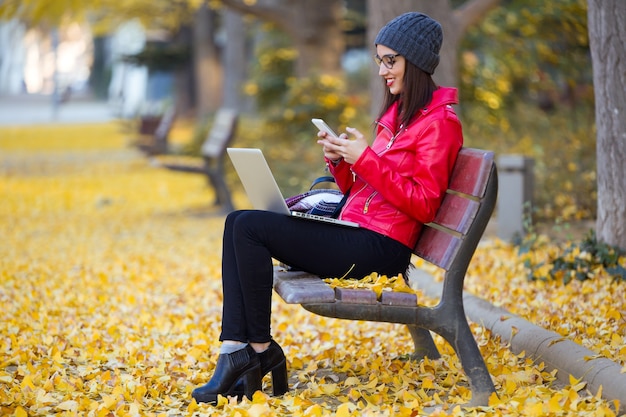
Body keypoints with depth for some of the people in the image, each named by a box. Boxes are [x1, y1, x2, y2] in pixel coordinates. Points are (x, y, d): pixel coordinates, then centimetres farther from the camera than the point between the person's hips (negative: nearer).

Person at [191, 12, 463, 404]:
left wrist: (366, 159, -17)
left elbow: (422, 205, -14)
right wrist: (342, 162, 0)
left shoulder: (439, 121, -7)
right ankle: (235, 351, -17)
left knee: (249, 227, -18)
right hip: (356, 234, 9)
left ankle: (261, 350, -8)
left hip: (380, 248, -9)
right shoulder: (396, 113, 21)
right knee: (239, 222, -6)